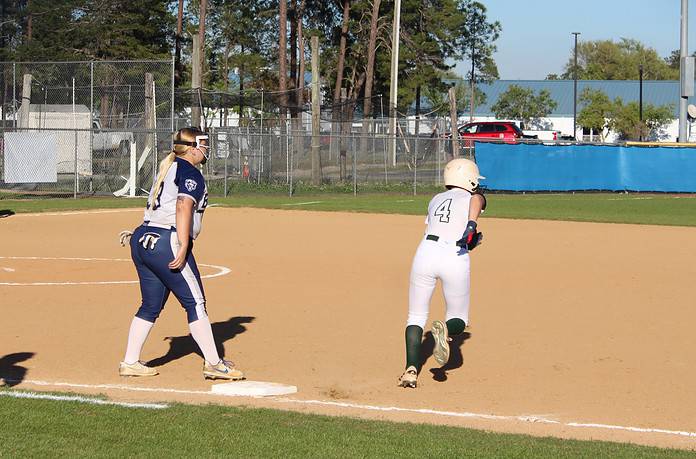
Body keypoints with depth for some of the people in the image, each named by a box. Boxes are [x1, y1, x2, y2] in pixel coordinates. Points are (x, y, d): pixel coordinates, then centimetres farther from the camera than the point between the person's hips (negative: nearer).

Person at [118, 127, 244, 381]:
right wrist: (183, 248, -25)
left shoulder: (168, 167, 21)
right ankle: (213, 364, -5)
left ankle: (130, 362, 17)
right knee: (195, 302, -5)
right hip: (166, 243, -10)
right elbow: (184, 208, -20)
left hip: (143, 240, 10)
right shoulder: (190, 172, -8)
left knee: (151, 305, 15)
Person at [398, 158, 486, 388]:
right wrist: (471, 225, -26)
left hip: (426, 252, 3)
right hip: (456, 258, -2)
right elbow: (476, 199, -13)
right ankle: (445, 329, -22)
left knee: (416, 317, 13)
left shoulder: (436, 200, 23)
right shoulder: (473, 197, 12)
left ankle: (411, 370, -7)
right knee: (459, 319, 15)